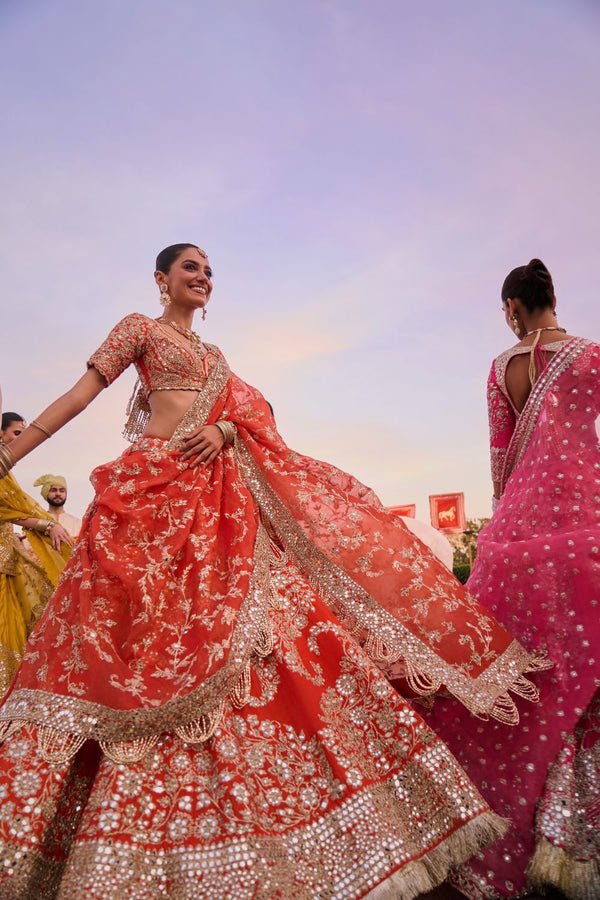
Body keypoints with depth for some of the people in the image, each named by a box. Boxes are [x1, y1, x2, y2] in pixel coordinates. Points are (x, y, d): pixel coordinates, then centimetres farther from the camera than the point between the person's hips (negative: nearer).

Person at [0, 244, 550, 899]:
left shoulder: (213, 356, 27)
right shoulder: (140, 328, 10)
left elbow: (251, 411, 15)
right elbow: (82, 392, 1)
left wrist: (225, 430, -9)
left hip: (221, 496, 7)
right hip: (157, 490, -6)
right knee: (163, 648, -8)